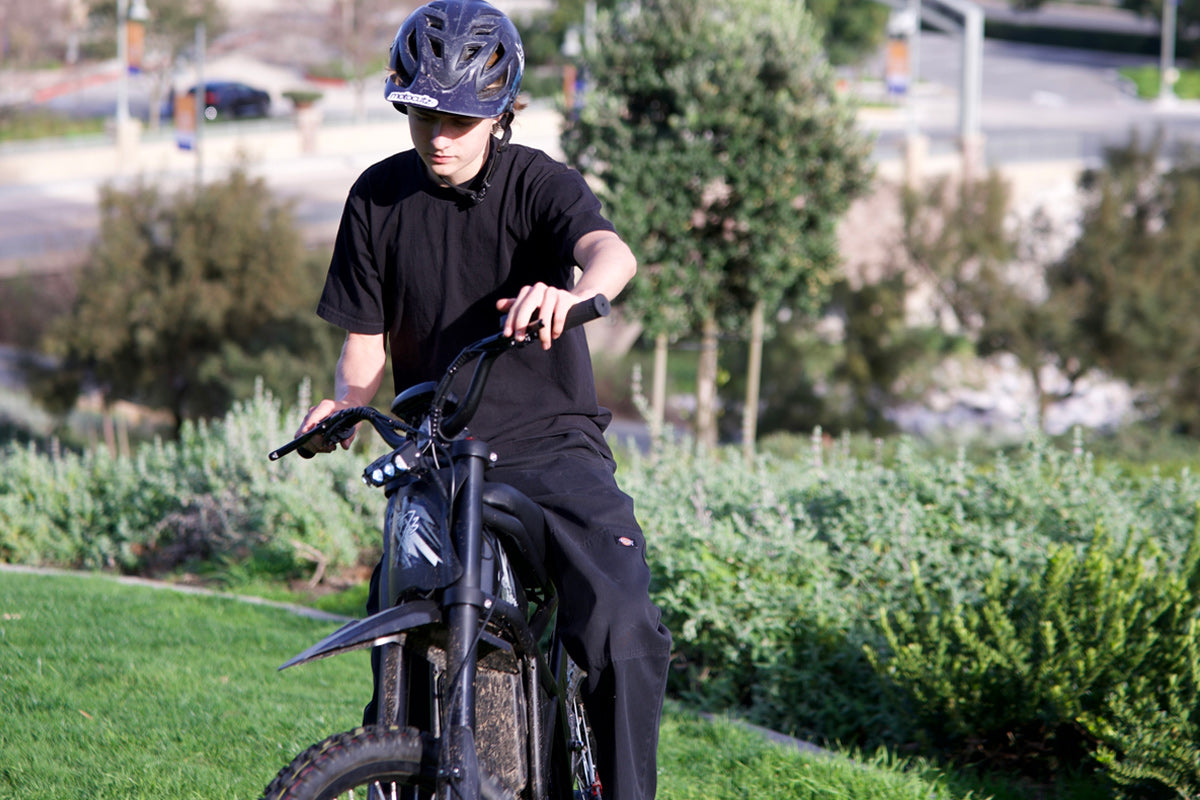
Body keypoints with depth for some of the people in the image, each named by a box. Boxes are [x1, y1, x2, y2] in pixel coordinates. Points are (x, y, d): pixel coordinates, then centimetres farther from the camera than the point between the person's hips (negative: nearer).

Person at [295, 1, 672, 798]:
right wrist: (344, 404, -13)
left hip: (551, 443, -3)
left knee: (622, 626, -24)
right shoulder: (378, 197, 5)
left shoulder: (538, 182, -5)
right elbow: (366, 344, 9)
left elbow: (612, 251, -27)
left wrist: (573, 292, -51)